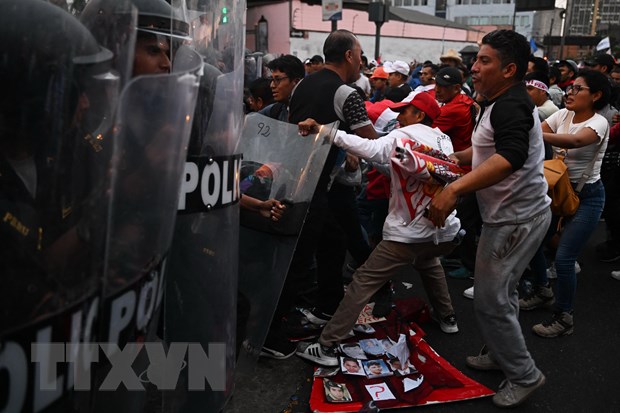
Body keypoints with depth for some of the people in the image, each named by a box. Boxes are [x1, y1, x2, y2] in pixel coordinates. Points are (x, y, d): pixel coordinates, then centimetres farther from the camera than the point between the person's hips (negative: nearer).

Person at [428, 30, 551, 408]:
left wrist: (454, 189, -46)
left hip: (518, 218, -10)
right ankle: (502, 354, 40)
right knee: (501, 292, 22)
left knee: (490, 299, -4)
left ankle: (525, 375, 14)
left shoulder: (511, 106, -22)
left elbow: (511, 157, -40)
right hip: (511, 214, 10)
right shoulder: (501, 103, 11)